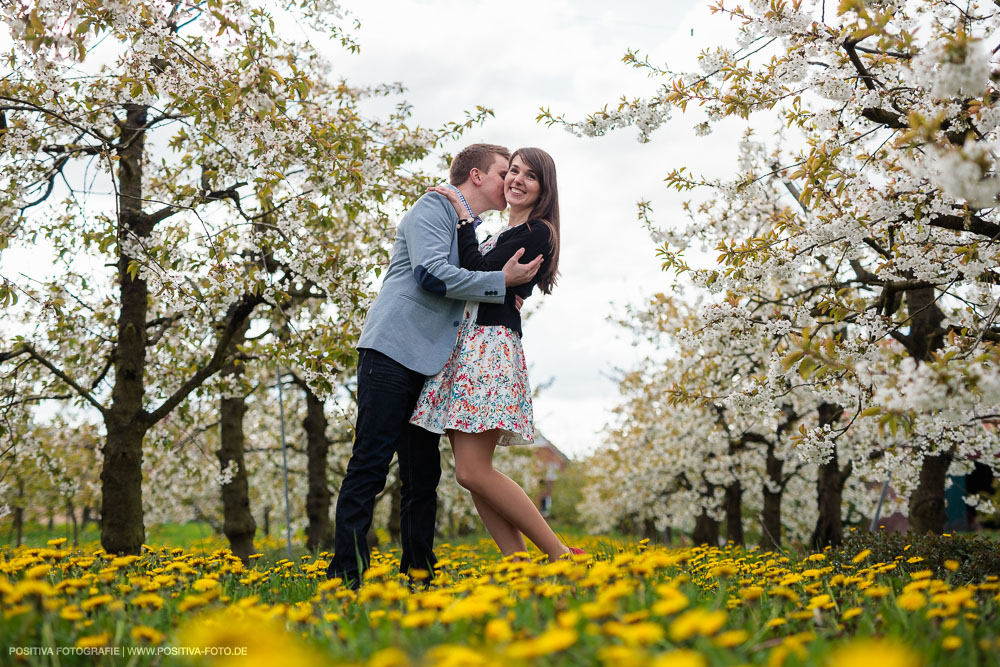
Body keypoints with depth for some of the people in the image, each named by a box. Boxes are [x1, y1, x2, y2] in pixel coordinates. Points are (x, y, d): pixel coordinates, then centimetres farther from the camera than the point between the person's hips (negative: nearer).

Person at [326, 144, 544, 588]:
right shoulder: (434, 207, 0)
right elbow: (431, 273, -16)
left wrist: (506, 297, 12)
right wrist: (501, 281, -9)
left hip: (432, 364, 9)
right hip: (394, 350, -9)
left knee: (423, 476, 7)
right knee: (371, 464, -11)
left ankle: (418, 572, 11)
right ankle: (345, 572, -11)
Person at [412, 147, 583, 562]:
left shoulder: (537, 232, -3)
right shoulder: (506, 235, 24)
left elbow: (479, 271, -12)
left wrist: (464, 218, -6)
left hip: (491, 345, -9)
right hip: (465, 346, 9)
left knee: (473, 472, -16)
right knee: (472, 471, 0)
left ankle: (561, 556, -10)